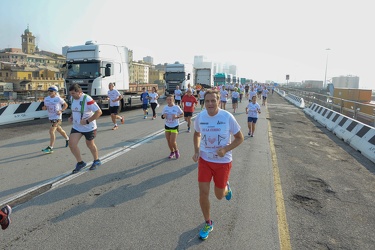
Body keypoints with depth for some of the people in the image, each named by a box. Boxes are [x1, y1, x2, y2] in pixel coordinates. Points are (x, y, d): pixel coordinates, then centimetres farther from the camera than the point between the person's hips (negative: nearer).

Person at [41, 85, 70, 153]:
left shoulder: (58, 99, -10)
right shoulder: (46, 99, 5)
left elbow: (65, 105, 0)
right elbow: (46, 106, 16)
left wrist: (61, 111, -14)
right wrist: (44, 108, -8)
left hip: (57, 117, -7)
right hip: (50, 117, 7)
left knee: (51, 131, -14)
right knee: (59, 130, 19)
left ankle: (50, 148, -10)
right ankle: (67, 139, 43)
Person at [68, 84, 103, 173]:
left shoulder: (87, 99, -23)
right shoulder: (73, 98, 1)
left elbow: (99, 112, -26)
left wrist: (87, 121, -26)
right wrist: (71, 117, 3)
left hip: (88, 127, -6)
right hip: (76, 126, 6)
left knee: (90, 145, 12)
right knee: (71, 144, -7)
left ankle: (96, 161, 37)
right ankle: (80, 163, 13)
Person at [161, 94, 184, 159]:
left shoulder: (177, 107, -13)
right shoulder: (165, 107, -2)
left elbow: (182, 114, -2)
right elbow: (162, 116, 8)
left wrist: (177, 117, -20)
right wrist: (163, 116, -16)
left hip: (174, 126, -4)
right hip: (167, 126, 4)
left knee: (172, 142, -8)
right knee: (168, 141, 11)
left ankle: (176, 151, 22)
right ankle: (172, 152, 33)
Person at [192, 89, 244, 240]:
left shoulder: (227, 117, -16)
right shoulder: (200, 117, -7)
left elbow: (239, 138, -7)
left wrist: (225, 150, -22)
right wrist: (196, 151, -2)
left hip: (223, 161, -2)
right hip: (204, 160, 2)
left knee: (219, 195, 11)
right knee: (203, 193, -1)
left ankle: (226, 187, 50)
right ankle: (208, 224, 24)